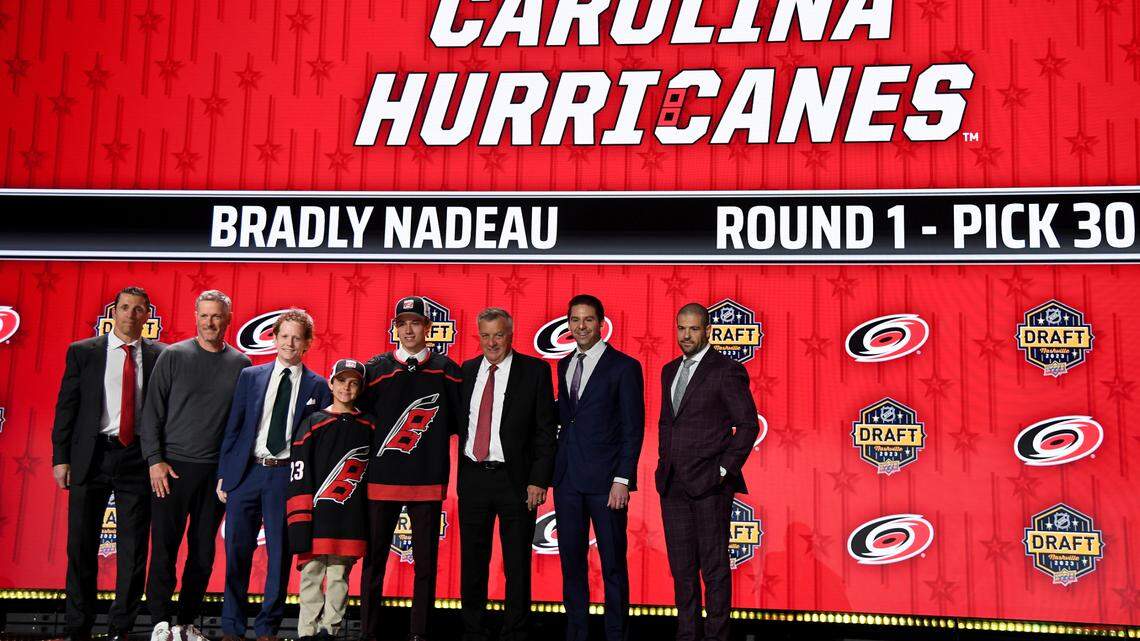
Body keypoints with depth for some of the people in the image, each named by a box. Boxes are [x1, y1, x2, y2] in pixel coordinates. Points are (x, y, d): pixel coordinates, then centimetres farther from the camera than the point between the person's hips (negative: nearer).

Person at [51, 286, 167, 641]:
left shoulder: (161, 356, 5)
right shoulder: (82, 352, 5)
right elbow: (66, 407, 5)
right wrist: (61, 458, -1)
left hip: (138, 459, 0)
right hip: (92, 455, 0)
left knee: (133, 549, 3)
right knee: (82, 546, 7)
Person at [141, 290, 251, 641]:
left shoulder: (240, 364, 7)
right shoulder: (173, 356, 1)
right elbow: (152, 410, 0)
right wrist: (155, 460, -7)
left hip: (217, 471, 2)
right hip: (173, 466, -2)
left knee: (203, 552, 6)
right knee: (164, 548, -3)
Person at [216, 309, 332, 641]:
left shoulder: (317, 386, 5)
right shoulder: (250, 376, 10)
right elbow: (233, 427, 10)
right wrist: (224, 474, 4)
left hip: (287, 476, -1)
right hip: (246, 472, 1)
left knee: (279, 555, 2)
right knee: (237, 552, 4)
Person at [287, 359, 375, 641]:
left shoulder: (368, 427, 11)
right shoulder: (312, 424, 5)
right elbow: (299, 474, -1)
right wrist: (300, 520, -9)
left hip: (352, 519, 1)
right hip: (317, 514, -1)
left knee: (339, 576, 4)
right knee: (311, 573, 0)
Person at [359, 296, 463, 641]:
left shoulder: (445, 370, 6)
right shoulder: (376, 368, 7)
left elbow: (459, 419, 8)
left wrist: (432, 434, -1)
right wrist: (378, 445, 2)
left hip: (428, 482, 0)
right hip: (382, 479, 0)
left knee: (426, 561, 2)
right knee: (374, 557, 3)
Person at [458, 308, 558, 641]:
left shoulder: (534, 370, -3)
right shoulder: (467, 371, 9)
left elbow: (546, 429, -5)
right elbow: (460, 422, 14)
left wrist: (539, 480, -11)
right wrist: (461, 470, 3)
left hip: (515, 478, -4)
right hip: (473, 477, 4)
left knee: (517, 564, 4)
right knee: (472, 561, 12)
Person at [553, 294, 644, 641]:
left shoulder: (623, 366, -5)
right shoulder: (565, 365, 14)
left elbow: (633, 428, -8)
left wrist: (622, 479, -14)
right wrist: (557, 464, 7)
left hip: (604, 479, -6)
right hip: (567, 477, 6)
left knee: (613, 563, 3)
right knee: (571, 560, 11)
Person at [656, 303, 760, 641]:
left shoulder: (727, 370, -6)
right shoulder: (670, 370, 15)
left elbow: (749, 424, -8)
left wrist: (725, 469, -11)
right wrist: (664, 462, 13)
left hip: (709, 483, -7)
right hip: (672, 483, 7)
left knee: (714, 565, 0)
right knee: (681, 566, 11)